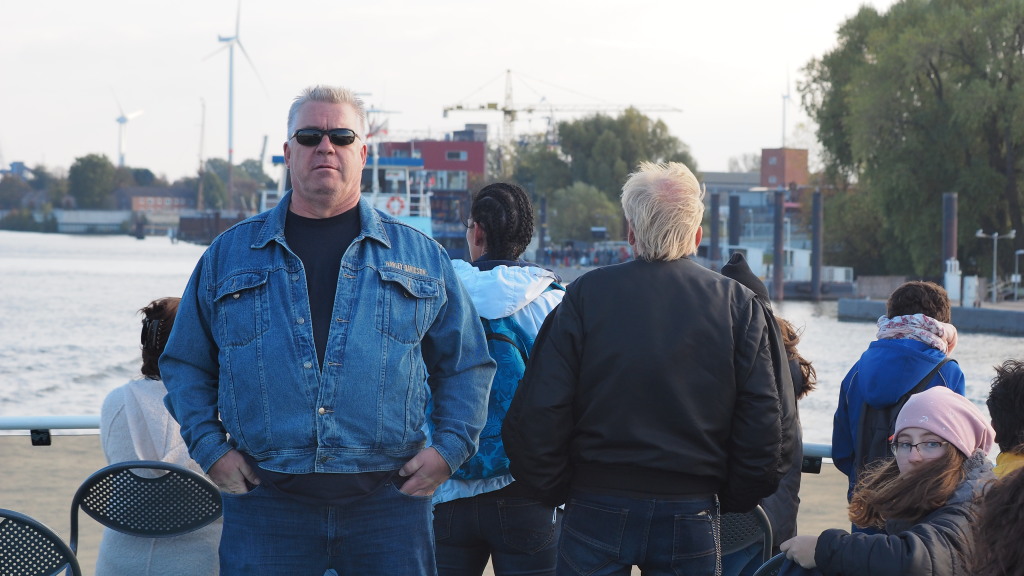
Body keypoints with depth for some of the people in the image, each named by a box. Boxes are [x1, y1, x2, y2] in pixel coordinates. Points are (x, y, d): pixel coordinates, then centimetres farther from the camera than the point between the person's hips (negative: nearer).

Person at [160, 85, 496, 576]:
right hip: (266, 504, 0)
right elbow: (186, 365, 16)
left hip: (387, 503, 0)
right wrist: (210, 447, 3)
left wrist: (449, 447, 2)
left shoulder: (420, 256, 11)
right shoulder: (230, 254, 11)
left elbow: (466, 365, 15)